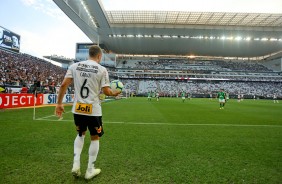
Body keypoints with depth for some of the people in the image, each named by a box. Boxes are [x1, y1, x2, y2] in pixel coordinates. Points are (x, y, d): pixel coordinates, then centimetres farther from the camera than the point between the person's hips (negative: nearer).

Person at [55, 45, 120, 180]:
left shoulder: (74, 66, 5)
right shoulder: (102, 69, -5)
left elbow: (63, 85, 0)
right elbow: (106, 91, -7)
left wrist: (59, 104, 8)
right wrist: (114, 93, 15)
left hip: (77, 109, 4)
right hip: (93, 110, -4)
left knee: (80, 134, 28)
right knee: (95, 138, 15)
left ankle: (76, 165, 21)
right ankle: (90, 170, 25)